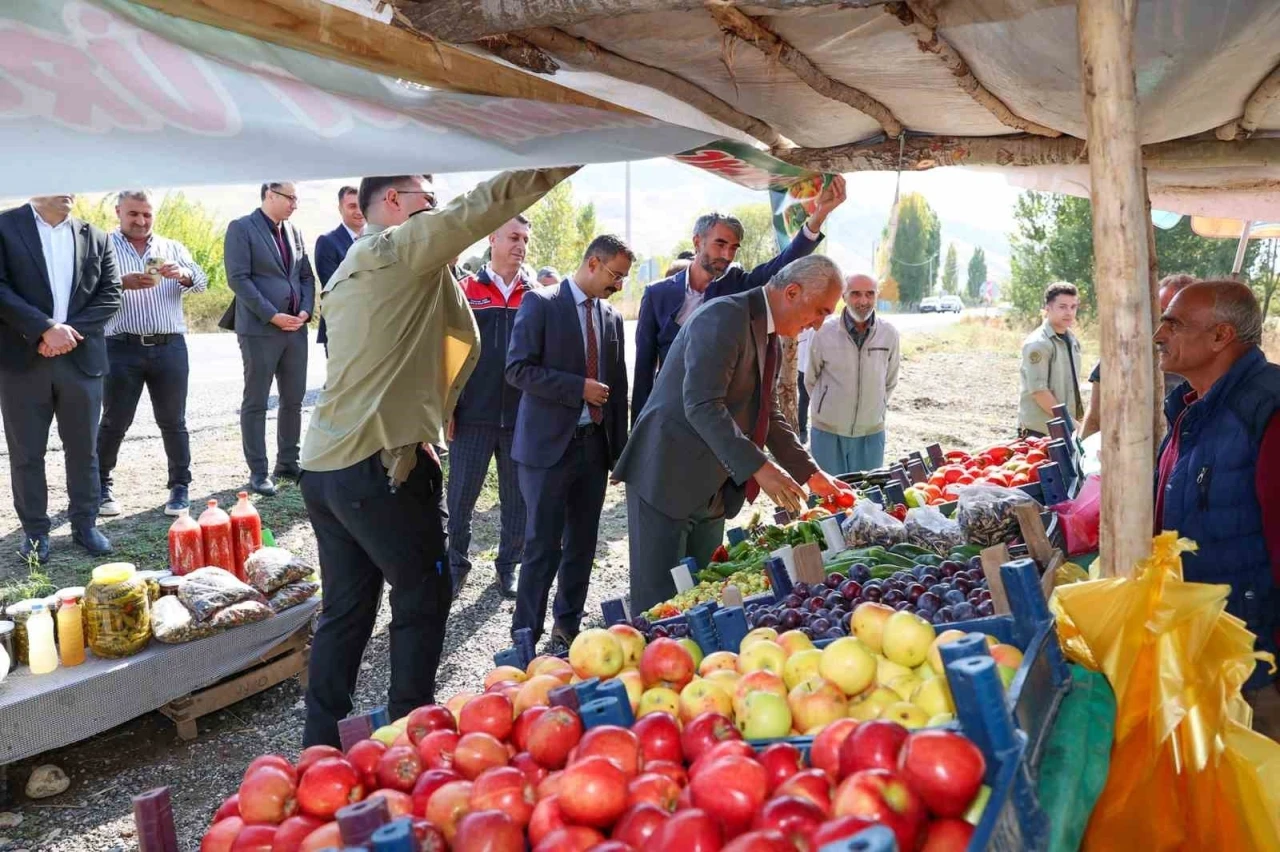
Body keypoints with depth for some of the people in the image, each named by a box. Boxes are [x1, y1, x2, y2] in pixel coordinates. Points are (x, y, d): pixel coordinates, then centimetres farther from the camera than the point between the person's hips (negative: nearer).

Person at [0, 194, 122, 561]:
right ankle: (34, 531, 16)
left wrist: (71, 331, -10)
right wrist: (45, 329, -17)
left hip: (81, 358, 3)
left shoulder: (96, 238, 10)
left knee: (84, 448, 9)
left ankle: (85, 524, 21)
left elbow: (110, 294, 4)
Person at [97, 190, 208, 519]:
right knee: (114, 422, 6)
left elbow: (201, 281, 2)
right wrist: (122, 283, -26)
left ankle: (180, 486, 14)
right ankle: (100, 485, 21)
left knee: (173, 421, 6)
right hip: (122, 347, -2)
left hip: (170, 347, 2)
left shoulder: (173, 248, 12)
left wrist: (183, 275, -21)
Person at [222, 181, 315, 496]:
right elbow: (238, 278, -13)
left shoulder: (295, 232, 14)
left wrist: (306, 310, -2)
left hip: (295, 327, 6)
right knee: (255, 403, 1)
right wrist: (272, 315, -16)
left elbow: (307, 276, 16)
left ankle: (287, 463, 21)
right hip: (259, 328, -6)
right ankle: (258, 472, 6)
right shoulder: (241, 228, -5)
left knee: (293, 400, 10)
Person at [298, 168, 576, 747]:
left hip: (324, 463, 9)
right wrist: (569, 158, -11)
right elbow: (480, 207, -14)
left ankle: (322, 742, 21)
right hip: (379, 464, -9)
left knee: (347, 609, 14)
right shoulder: (398, 248, -7)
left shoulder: (349, 270, 21)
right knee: (423, 596, 4)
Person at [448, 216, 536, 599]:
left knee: (517, 497, 9)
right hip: (473, 415, -1)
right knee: (460, 495, 6)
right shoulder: (465, 291, 1)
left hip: (523, 416, 2)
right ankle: (456, 562, 21)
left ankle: (509, 564, 24)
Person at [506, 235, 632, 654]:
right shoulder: (540, 303, -5)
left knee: (582, 545, 11)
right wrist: (579, 388, -18)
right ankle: (526, 636, 9)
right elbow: (518, 369, -13)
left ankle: (567, 628, 25)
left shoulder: (612, 318, 12)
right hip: (549, 445, -6)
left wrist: (620, 450, 13)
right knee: (543, 548, -3)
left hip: (595, 446, 6)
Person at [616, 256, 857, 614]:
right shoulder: (724, 316, -18)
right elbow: (702, 405, -27)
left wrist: (809, 473, 11)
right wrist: (759, 467, -31)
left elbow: (768, 413, 20)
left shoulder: (770, 338, 13)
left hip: (713, 488, 9)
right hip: (667, 477, -9)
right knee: (658, 600, -3)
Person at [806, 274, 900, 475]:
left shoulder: (889, 334, -5)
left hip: (871, 432, 2)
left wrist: (874, 409, 11)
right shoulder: (825, 332, -11)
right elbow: (810, 380, 4)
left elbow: (890, 382, 10)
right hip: (828, 431, -2)